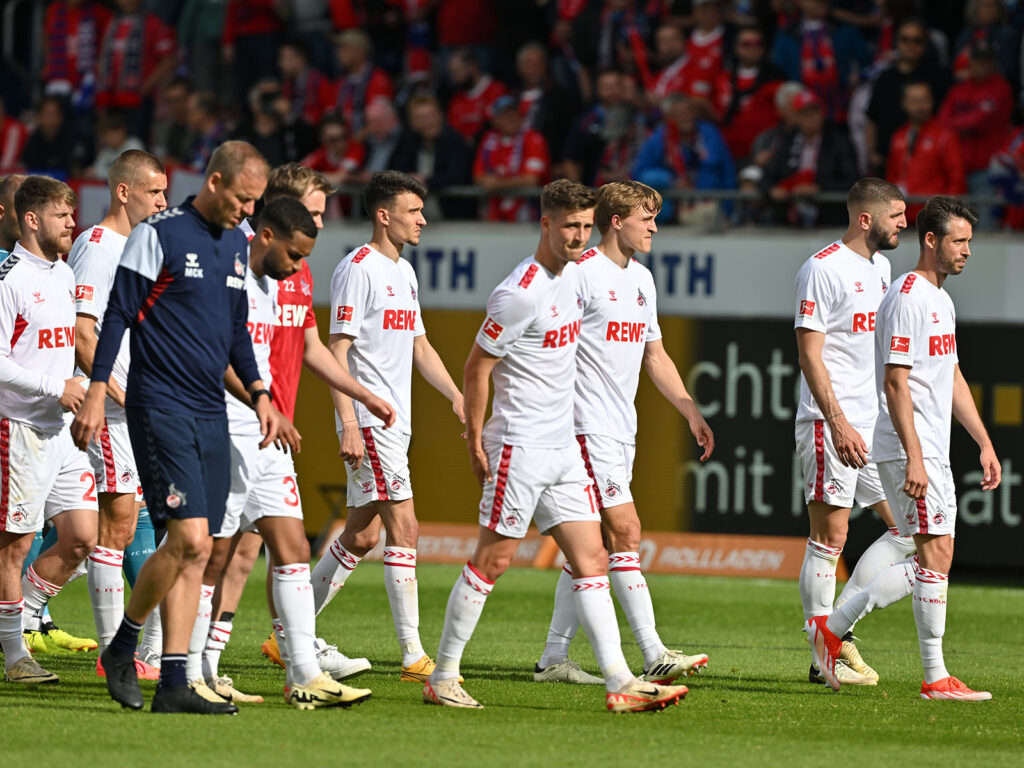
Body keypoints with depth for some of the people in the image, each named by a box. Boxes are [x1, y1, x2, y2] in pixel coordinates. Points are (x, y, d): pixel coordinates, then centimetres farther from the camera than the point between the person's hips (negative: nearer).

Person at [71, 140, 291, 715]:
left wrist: (261, 396, 16)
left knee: (195, 552, 3)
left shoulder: (236, 244, 15)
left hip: (212, 413, 7)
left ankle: (174, 683, 3)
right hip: (161, 405, -7)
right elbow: (118, 315, -7)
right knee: (190, 538, -16)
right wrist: (97, 395, -12)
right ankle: (121, 650, 2)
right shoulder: (159, 235, -7)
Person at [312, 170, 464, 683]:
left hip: (396, 420, 9)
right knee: (404, 528, -13)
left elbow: (419, 347, 25)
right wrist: (349, 423, -20)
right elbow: (337, 349, -14)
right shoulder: (358, 270, -11)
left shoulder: (405, 272, 18)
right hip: (369, 421, -9)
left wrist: (459, 399, 14)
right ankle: (414, 656, -14)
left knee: (362, 535, 11)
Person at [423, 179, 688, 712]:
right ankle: (442, 677, 7)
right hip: (520, 447, -8)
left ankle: (619, 683, -2)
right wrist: (476, 442, -10)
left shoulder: (571, 274, 9)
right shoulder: (521, 293, -17)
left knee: (591, 561, 2)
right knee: (493, 559, -3)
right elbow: (477, 368, -12)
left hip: (563, 446, 8)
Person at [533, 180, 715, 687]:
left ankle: (554, 657, 13)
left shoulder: (642, 279, 16)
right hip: (588, 429, -9)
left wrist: (692, 413, 18)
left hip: (621, 431, 9)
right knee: (625, 533, -13)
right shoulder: (583, 273, -11)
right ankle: (654, 658, -15)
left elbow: (655, 355, 24)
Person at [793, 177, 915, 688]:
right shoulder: (823, 268, -11)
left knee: (908, 530, 3)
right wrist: (838, 422, -22)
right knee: (830, 539, -5)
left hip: (876, 425, 9)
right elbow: (809, 353, -15)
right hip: (831, 423, -9)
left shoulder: (880, 267, 16)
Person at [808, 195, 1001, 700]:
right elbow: (895, 382, -18)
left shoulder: (941, 300, 18)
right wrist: (913, 458, -24)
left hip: (933, 450, 10)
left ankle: (830, 628, 16)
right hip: (909, 449, -10)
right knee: (937, 551, -10)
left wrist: (984, 443, 21)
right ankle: (935, 678, -7)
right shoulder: (907, 298, -13)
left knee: (932, 559, 9)